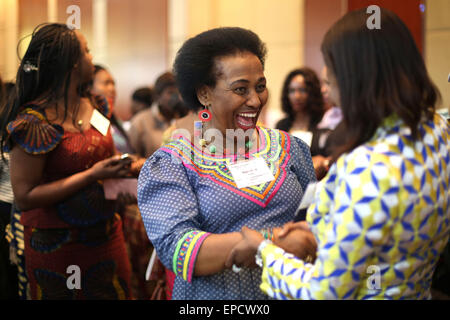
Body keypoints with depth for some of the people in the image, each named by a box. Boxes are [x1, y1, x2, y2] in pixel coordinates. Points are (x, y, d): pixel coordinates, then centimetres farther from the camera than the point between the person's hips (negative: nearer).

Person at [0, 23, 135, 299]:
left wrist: (121, 166, -1)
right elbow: (24, 197, -20)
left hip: (106, 234, 6)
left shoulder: (95, 106, 5)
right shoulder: (34, 122, -17)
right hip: (56, 244, -6)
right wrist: (92, 174, -22)